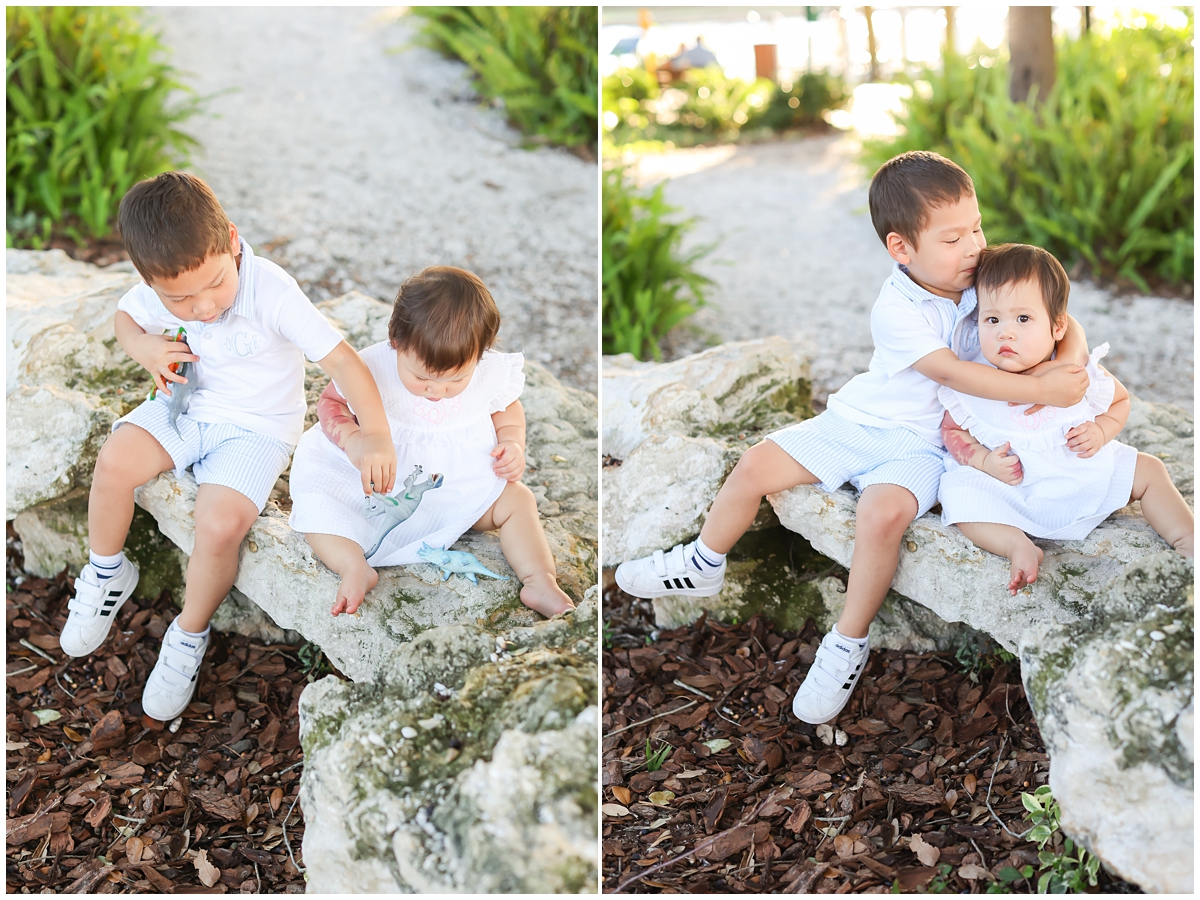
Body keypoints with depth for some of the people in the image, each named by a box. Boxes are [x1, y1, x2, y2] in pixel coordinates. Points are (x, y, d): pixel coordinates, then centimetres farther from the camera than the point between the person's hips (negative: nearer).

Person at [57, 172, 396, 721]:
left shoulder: (271, 292, -29)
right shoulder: (157, 292, -14)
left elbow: (340, 358, -30)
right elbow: (126, 316, 10)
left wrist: (376, 435, -41)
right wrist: (143, 348, -14)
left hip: (256, 427, -4)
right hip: (185, 407, 5)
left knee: (221, 525, -26)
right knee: (115, 460, -21)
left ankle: (189, 638, 2)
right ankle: (106, 574, 10)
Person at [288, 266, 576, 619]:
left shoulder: (492, 372, -15)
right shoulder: (372, 368, -21)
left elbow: (507, 410, 7)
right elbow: (332, 402, -4)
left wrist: (512, 445, -12)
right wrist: (351, 438, -24)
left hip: (463, 482, 1)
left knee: (517, 500, -14)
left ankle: (540, 582, -18)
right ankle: (355, 566, -34)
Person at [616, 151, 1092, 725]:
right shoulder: (895, 311, -18)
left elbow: (1062, 321, -1)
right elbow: (952, 372, -29)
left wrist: (1069, 364, -25)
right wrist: (1041, 390, -35)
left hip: (919, 443, 0)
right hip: (856, 421, 1)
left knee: (882, 516, -30)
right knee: (755, 466, -5)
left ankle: (848, 646, -10)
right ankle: (703, 566, 23)